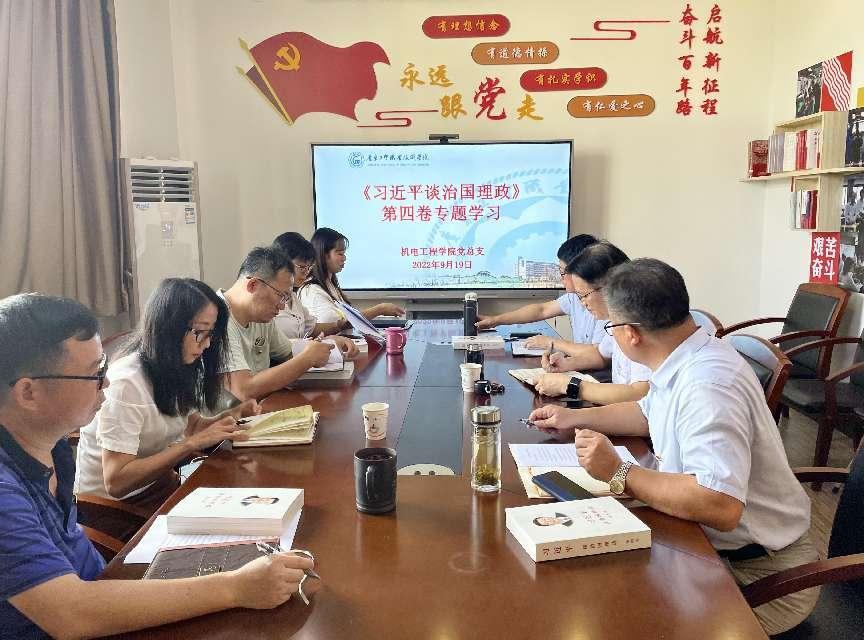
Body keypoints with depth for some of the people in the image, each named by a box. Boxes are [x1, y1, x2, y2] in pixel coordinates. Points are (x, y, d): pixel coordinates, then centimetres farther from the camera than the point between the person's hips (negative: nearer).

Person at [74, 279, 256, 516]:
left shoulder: (172, 371, 2)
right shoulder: (126, 383, -23)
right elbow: (115, 482, -27)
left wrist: (230, 417, -9)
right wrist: (194, 443, -27)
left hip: (160, 483, 7)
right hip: (115, 503, -7)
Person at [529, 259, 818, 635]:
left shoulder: (706, 386, -30)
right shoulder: (686, 361, 1)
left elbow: (721, 507, -39)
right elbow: (649, 413, 23)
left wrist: (619, 474, -29)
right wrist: (576, 418, 20)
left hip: (758, 574, -9)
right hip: (711, 545, 9)